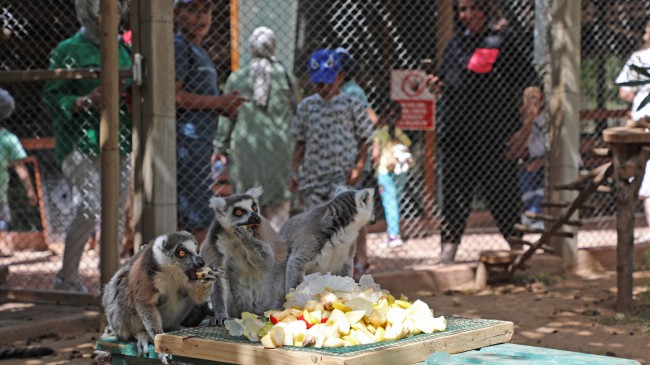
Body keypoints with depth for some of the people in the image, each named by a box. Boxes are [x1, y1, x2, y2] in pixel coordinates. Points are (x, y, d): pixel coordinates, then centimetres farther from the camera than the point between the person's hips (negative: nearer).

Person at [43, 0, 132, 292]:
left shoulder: (122, 50, 15)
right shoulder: (68, 51, -3)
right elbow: (51, 98, -7)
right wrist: (85, 101, -22)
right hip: (82, 145, -6)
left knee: (116, 216, 6)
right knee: (89, 212, -15)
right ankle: (66, 280, 2)